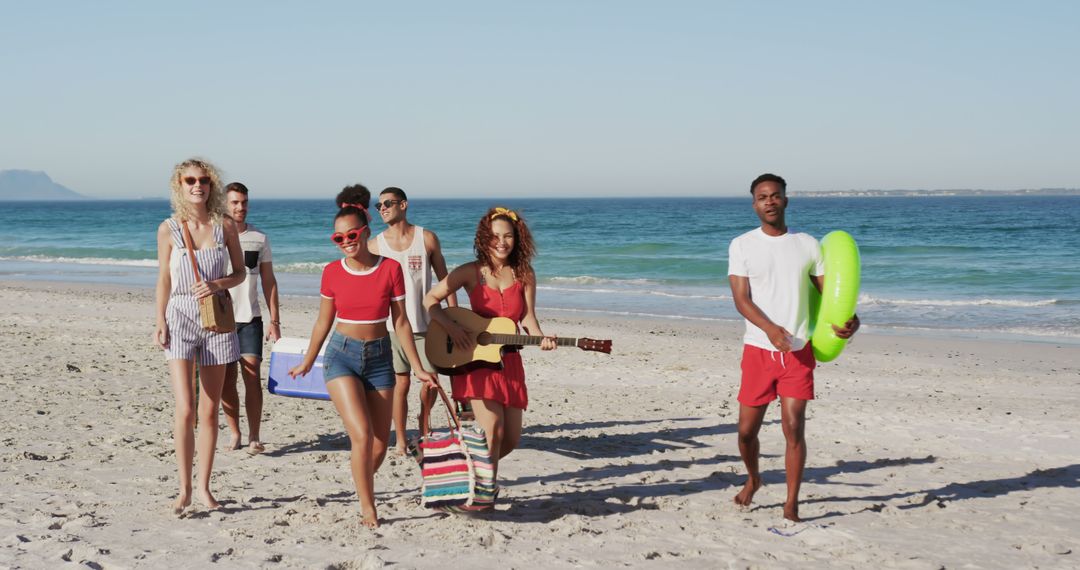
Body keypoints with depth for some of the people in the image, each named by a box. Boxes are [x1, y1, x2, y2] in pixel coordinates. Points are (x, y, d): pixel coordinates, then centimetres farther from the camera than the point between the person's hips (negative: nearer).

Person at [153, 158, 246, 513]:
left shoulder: (225, 226, 1)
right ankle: (184, 489, 1)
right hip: (180, 317, -1)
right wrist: (160, 322, -3)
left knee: (209, 410, 7)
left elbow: (240, 272, 9)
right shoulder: (168, 229, -1)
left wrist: (218, 284, -11)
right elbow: (164, 281, 5)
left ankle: (204, 487, 17)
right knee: (185, 409, -10)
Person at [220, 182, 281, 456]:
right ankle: (234, 433, 15)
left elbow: (269, 281, 9)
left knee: (252, 376, -9)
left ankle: (254, 437, -6)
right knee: (227, 379, 3)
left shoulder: (259, 238, 8)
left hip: (250, 318, 0)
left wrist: (275, 320, 3)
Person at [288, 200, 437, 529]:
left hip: (379, 357, 1)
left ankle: (362, 483, 35)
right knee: (362, 435, -17)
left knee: (380, 444, 5)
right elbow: (324, 321, 10)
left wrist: (417, 368, 0)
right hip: (342, 355, -1)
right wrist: (307, 363, 17)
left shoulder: (390, 269, -4)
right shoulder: (332, 272, -2)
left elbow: (401, 322, 1)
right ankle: (368, 508, -2)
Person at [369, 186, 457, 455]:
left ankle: (424, 421, 27)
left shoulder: (427, 238, 2)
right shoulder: (375, 245, 2)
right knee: (401, 384, 0)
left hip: (426, 324, 0)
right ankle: (400, 440, 11)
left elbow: (444, 279, 6)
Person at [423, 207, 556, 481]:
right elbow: (430, 299, -2)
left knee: (511, 438, 4)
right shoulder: (471, 272, -3)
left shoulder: (524, 275, 6)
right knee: (493, 431, -17)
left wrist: (541, 338, -18)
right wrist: (451, 328, -16)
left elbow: (527, 316, 2)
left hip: (508, 361, 4)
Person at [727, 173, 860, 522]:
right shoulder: (742, 246, 1)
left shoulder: (808, 245, 6)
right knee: (747, 430, 5)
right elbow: (741, 299, -9)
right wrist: (770, 328, -27)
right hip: (758, 350, 0)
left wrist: (848, 320, -16)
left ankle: (791, 506, 3)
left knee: (794, 428, -7)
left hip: (798, 351, 0)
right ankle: (753, 479, 36)